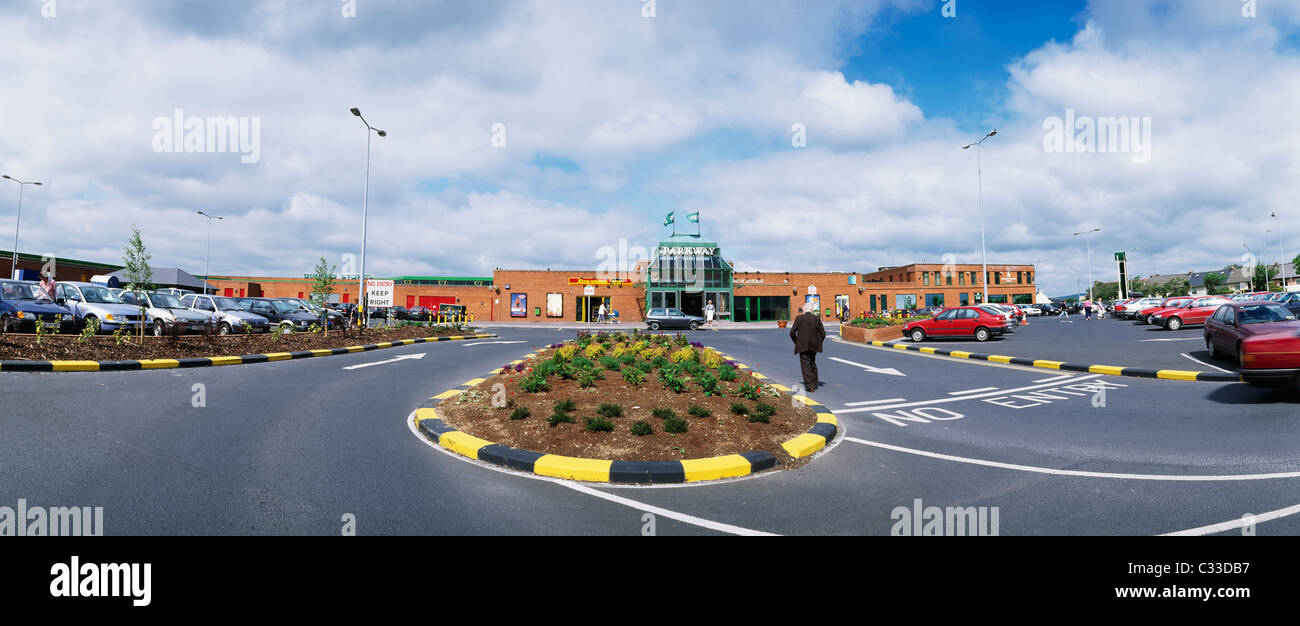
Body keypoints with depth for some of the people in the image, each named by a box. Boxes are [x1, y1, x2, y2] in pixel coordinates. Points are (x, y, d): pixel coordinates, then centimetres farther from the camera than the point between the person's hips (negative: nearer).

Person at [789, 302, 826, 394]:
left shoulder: (799, 318, -5)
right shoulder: (817, 318, 0)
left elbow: (792, 332, -5)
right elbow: (823, 333, -1)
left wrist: (796, 342, 8)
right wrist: (818, 343, 12)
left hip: (803, 346, -3)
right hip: (814, 346, 3)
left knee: (805, 365, 0)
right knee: (812, 363, 22)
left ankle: (809, 386, -8)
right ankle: (814, 383, 28)